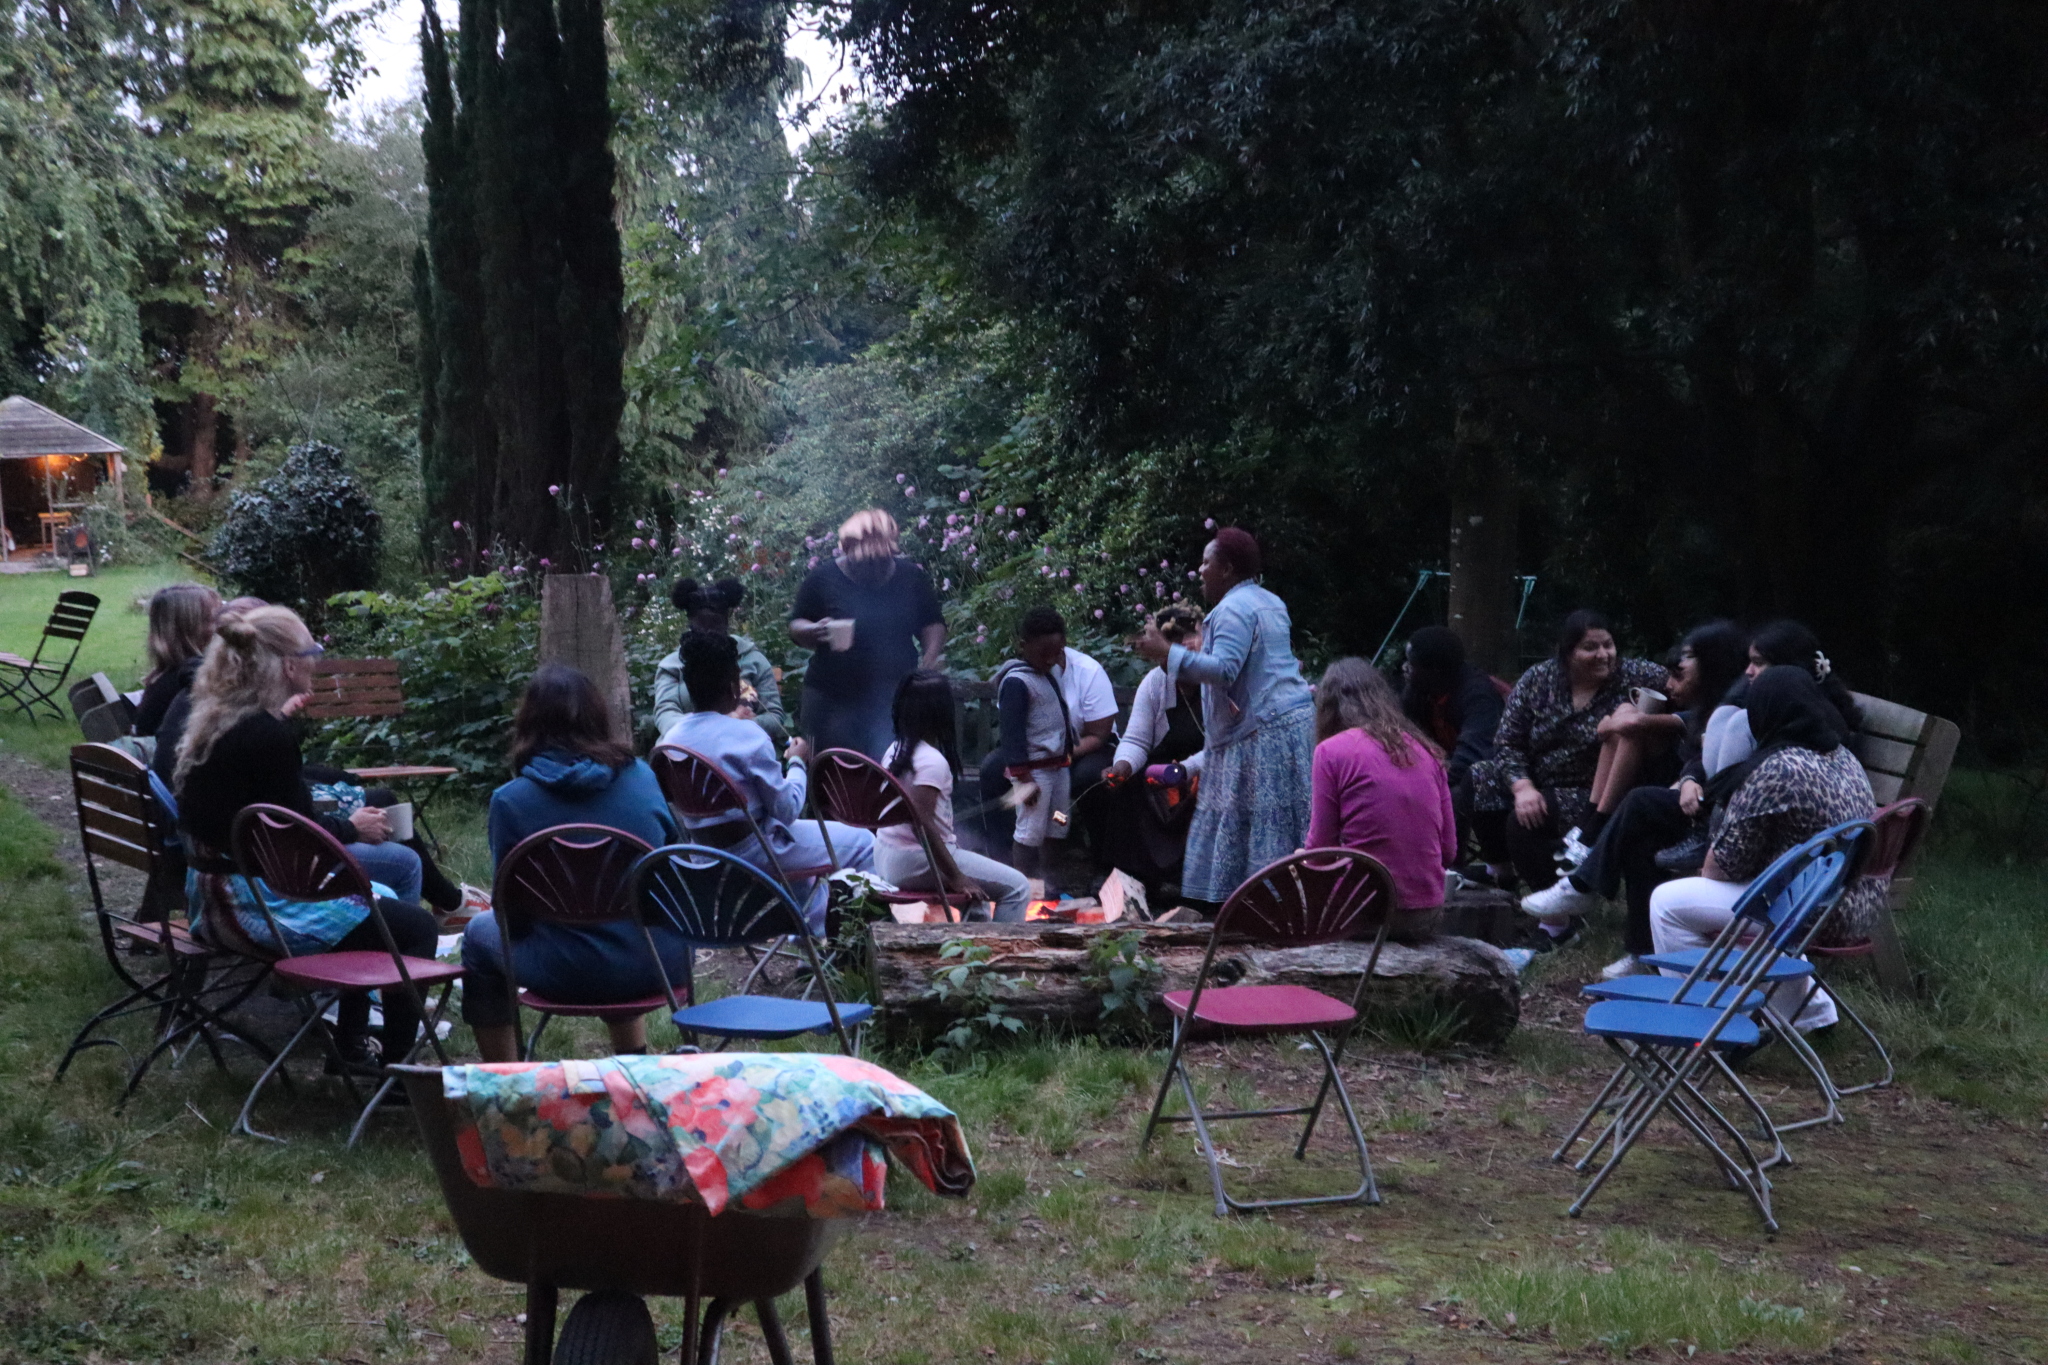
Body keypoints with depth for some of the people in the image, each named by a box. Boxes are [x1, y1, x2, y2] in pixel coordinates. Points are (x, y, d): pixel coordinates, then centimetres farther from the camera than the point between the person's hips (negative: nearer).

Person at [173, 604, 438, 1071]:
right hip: (258, 904, -10)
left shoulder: (213, 721, 5)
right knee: (416, 927, -5)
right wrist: (351, 829, 1)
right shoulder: (268, 737, -23)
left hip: (216, 891, 10)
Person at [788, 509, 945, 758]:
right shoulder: (824, 578, 0)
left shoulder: (911, 578, 4)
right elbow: (795, 627, 5)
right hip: (832, 699, 0)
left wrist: (929, 658, -6)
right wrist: (815, 632, -18)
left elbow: (933, 624, 13)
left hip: (894, 700, 1)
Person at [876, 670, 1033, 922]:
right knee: (1017, 887, -8)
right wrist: (955, 877, -21)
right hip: (915, 863, -10)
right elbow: (921, 821, -26)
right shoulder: (932, 760, -19)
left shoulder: (895, 751, 7)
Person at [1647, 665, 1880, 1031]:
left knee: (1667, 902, -1)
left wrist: (1706, 874, 9)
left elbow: (1728, 860, -13)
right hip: (1858, 909, 9)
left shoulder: (1777, 770, -19)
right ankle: (1811, 1013, 35)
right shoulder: (1843, 757, 9)